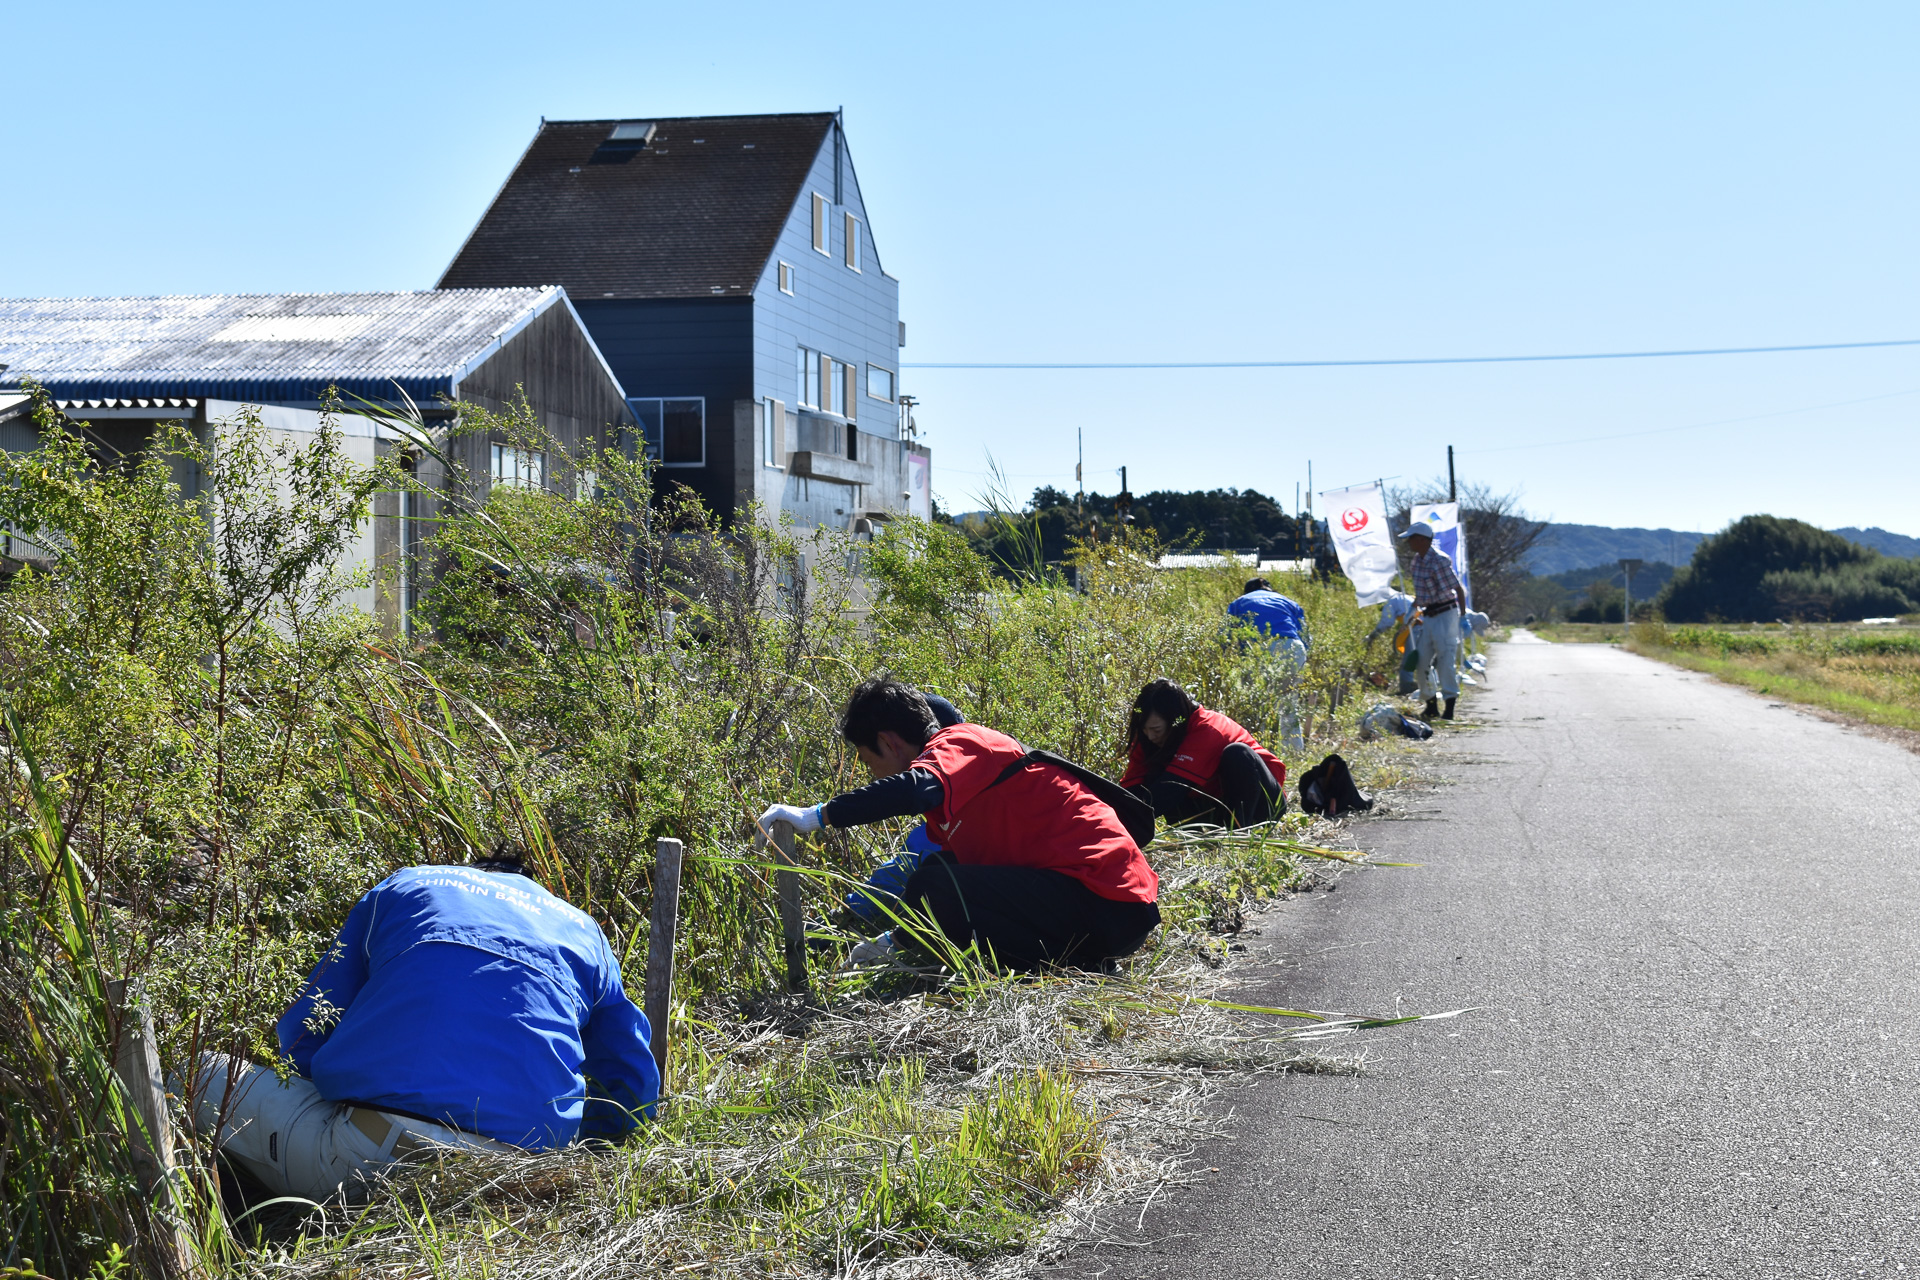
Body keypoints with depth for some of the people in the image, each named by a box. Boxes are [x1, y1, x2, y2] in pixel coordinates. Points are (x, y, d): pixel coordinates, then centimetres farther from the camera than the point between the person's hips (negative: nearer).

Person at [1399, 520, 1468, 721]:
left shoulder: (1440, 560, -18)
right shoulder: (1416, 560, 7)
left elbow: (1458, 589, -17)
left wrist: (1463, 617, -19)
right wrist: (1414, 608, 21)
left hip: (1445, 615, -8)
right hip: (1428, 616, 8)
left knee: (1445, 659, -11)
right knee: (1422, 660, 6)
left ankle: (1449, 708, -10)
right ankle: (1431, 705, 16)